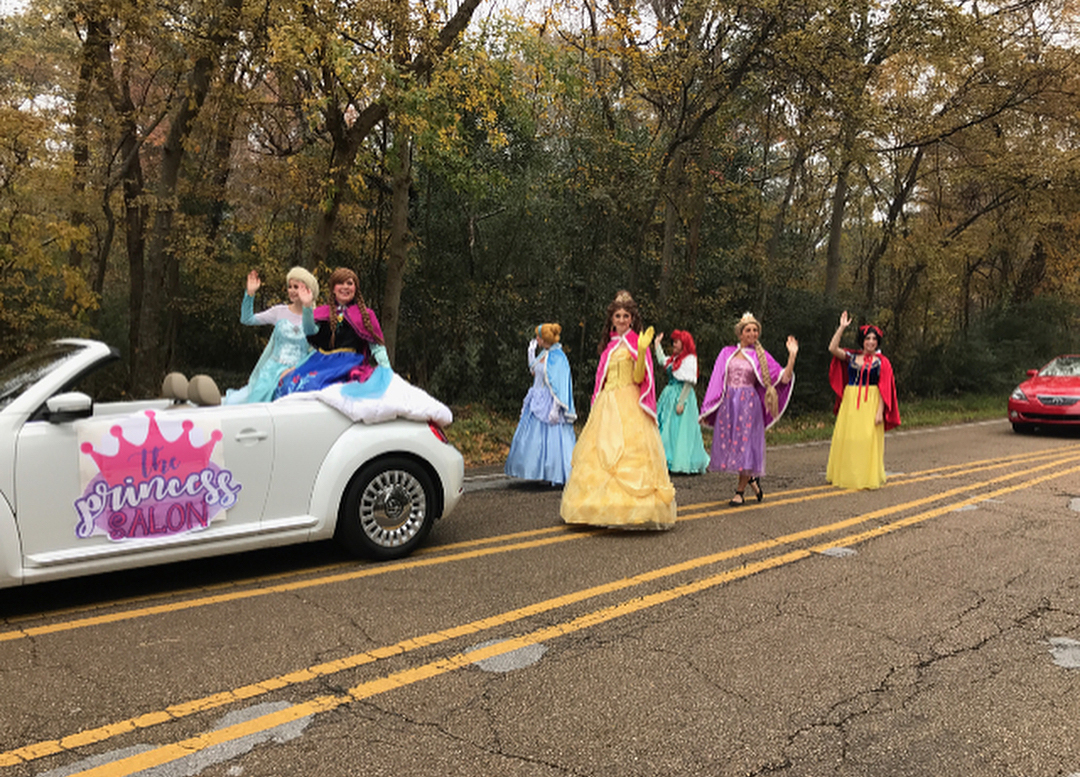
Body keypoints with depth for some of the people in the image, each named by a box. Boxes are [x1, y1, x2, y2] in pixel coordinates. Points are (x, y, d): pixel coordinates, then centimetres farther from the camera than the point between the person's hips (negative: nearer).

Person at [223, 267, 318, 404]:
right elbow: (247, 320, 5)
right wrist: (250, 293, -8)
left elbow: (311, 332, -24)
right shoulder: (280, 312, 8)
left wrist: (307, 307, -39)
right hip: (272, 370, 2)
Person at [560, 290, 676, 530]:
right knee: (602, 453, 2)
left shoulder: (635, 342, 0)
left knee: (629, 452, -12)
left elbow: (638, 378, -10)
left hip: (629, 406, -6)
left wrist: (642, 350, -23)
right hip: (606, 405, 6)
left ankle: (631, 507, -11)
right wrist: (597, 405, 16)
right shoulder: (609, 344, 17)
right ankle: (604, 504, 8)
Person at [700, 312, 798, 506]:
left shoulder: (761, 356, 5)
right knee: (727, 443, 2)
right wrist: (706, 411, 6)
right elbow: (716, 381, 9)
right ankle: (752, 478, 27)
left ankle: (740, 492, 8)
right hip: (728, 403, 2)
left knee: (745, 444, -3)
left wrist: (792, 355, -10)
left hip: (749, 404, -2)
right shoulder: (727, 353, 9)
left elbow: (784, 378, -2)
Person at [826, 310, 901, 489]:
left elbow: (884, 389, -4)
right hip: (850, 403, 4)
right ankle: (846, 476, 17)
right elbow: (833, 348, -2)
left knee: (867, 440, -5)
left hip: (870, 404, -3)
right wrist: (842, 327, -3)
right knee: (846, 438, 6)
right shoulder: (852, 357, 9)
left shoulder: (881, 362, 0)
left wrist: (880, 412, -11)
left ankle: (868, 477, 4)